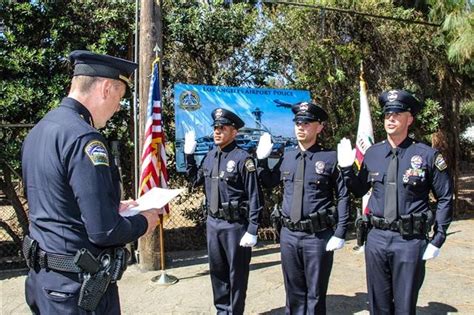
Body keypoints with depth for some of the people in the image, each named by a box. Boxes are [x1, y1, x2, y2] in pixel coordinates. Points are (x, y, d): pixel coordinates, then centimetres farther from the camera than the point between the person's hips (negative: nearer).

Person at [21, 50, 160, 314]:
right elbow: (104, 231, -26)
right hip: (79, 287, -9)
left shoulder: (38, 131, 5)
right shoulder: (83, 138, -23)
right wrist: (143, 222, -7)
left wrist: (114, 207, 15)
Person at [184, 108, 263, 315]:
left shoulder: (242, 158, -14)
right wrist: (188, 155, 11)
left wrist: (252, 231, -17)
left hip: (235, 225, -7)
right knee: (217, 271, 18)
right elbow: (196, 180, 21)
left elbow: (254, 197, -14)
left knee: (237, 274, 8)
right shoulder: (209, 156, 7)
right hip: (212, 222, 7)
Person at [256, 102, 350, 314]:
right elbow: (268, 183, 19)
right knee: (293, 291, 19)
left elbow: (343, 197, -7)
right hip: (288, 234, 5)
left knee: (315, 293, 11)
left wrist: (339, 234, -12)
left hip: (318, 236, -4)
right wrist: (262, 159, 6)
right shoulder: (286, 157, 6)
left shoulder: (330, 158, -8)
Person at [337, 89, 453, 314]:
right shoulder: (373, 153, 4)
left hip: (410, 241, -3)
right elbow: (359, 191, 14)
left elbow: (445, 199, -1)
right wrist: (346, 168, -2)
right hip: (377, 238, 4)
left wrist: (438, 239, -5)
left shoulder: (427, 155, -7)